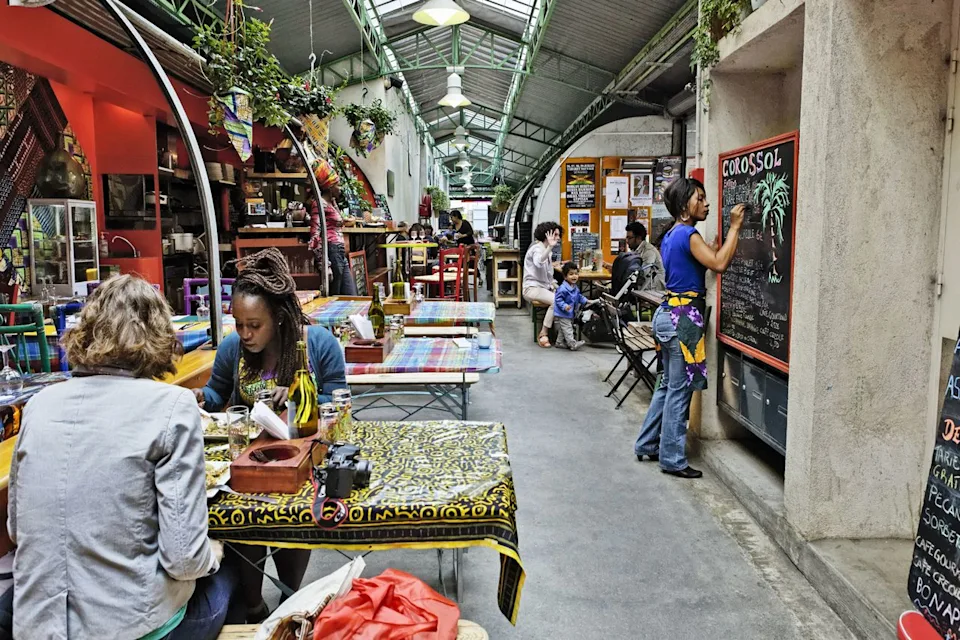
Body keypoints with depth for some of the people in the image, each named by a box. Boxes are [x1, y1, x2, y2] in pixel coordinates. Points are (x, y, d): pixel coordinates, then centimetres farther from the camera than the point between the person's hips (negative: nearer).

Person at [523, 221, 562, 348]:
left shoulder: (547, 251, 20)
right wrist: (550, 247, -46)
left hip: (545, 287, 9)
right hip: (532, 288, -9)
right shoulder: (537, 248, -9)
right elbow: (538, 263, -35)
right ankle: (543, 334, -22)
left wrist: (556, 286, 10)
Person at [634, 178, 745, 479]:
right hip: (684, 316, -10)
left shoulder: (671, 235, 15)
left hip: (668, 312, 10)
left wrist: (718, 242, 13)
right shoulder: (688, 234, -13)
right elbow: (719, 264, -22)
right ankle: (672, 459, 6)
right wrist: (734, 227, -15)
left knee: (668, 384, 18)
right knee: (680, 389, -2)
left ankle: (647, 445, 26)